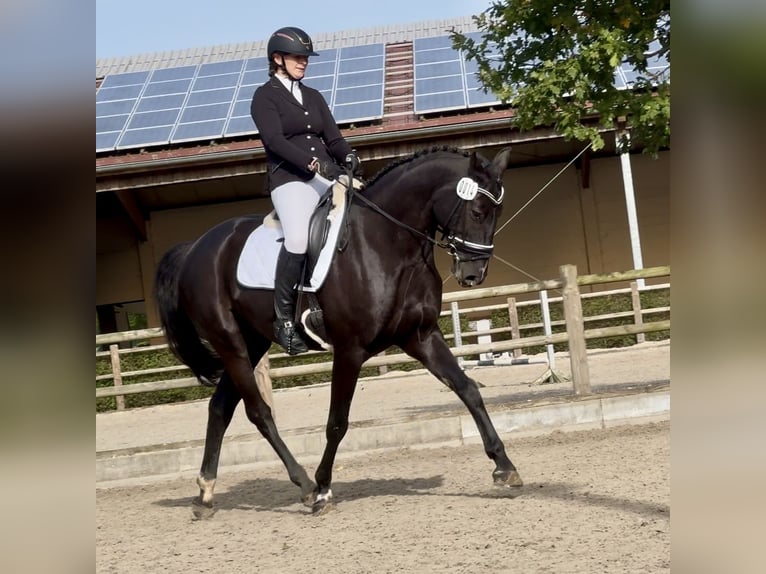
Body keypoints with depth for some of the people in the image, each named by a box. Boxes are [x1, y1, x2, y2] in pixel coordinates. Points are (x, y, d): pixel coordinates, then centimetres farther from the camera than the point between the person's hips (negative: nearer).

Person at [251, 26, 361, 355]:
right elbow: (275, 140, -13)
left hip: (327, 177, 7)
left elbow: (333, 137, 14)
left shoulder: (313, 97, 22)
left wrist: (349, 157, -9)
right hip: (290, 179, -6)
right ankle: (284, 319, -18)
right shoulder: (265, 96, 3)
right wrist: (313, 163, -26)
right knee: (299, 238, -30)